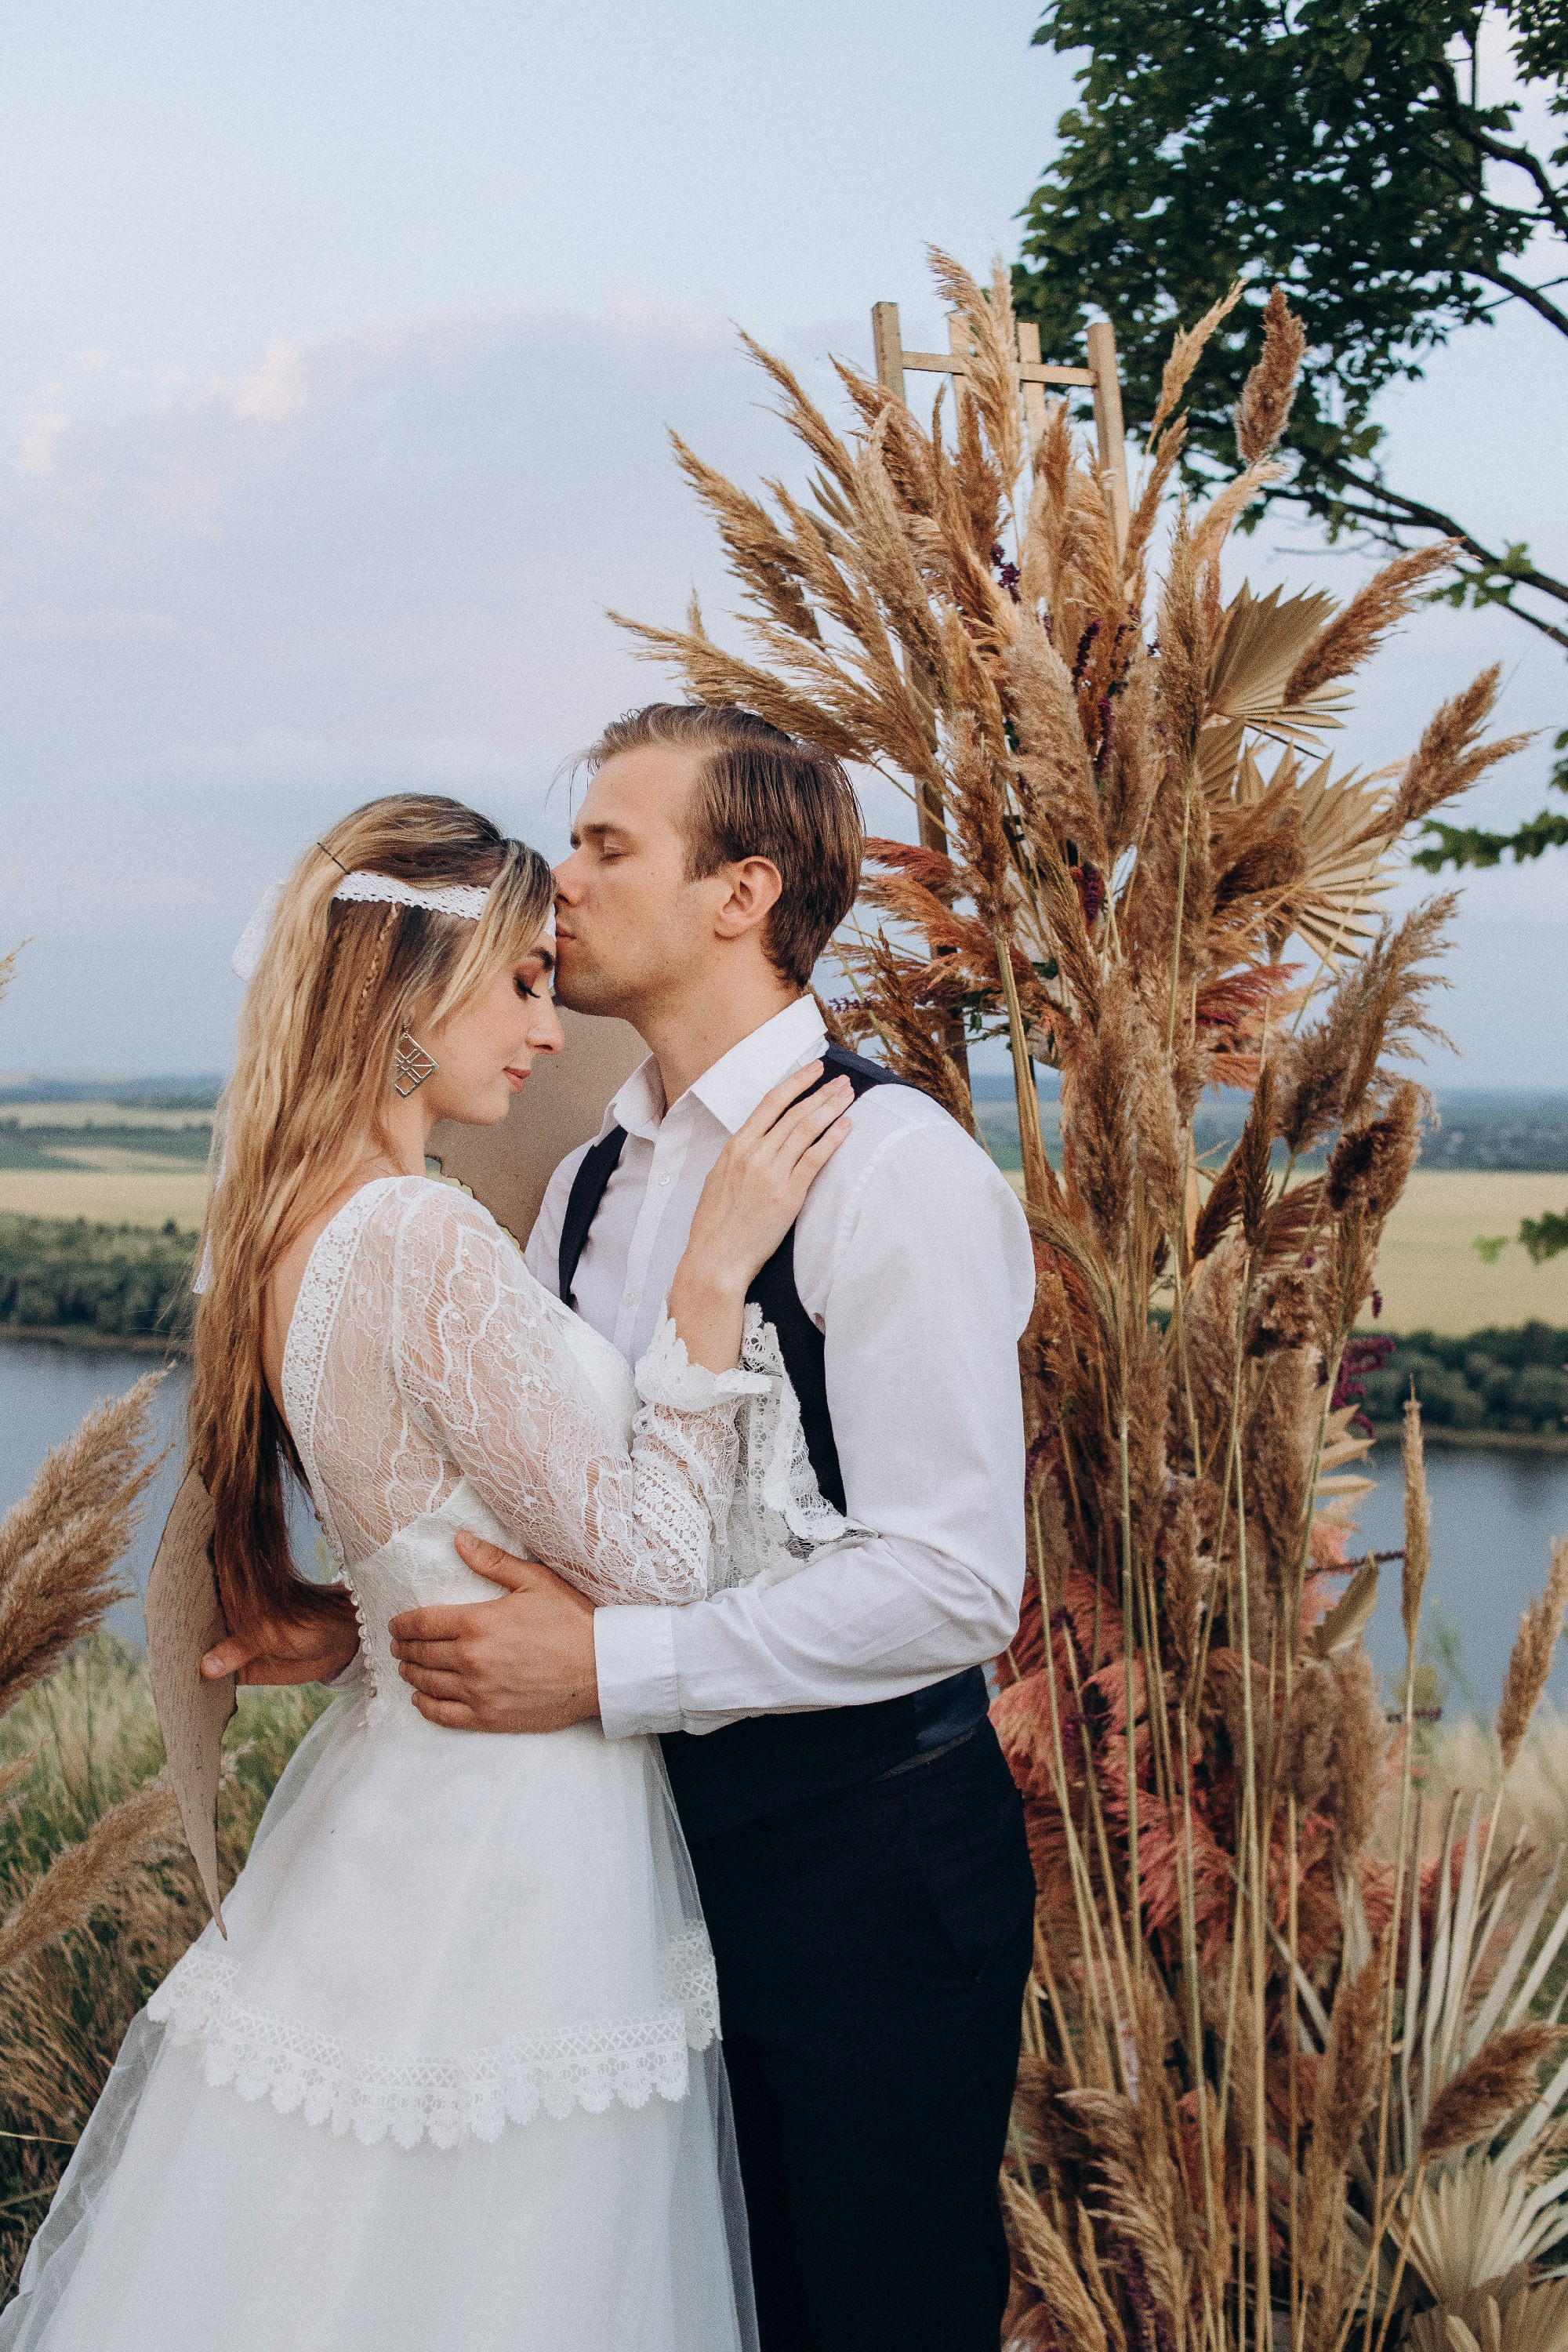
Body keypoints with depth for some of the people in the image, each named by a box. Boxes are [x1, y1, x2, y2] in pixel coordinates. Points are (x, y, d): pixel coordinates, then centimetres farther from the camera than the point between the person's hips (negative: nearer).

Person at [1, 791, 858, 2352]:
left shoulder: (289, 1228, 5)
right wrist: (716, 1272, -19)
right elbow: (643, 1559, -19)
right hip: (511, 1832, -9)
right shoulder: (430, 1242, -24)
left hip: (394, 1776, 9)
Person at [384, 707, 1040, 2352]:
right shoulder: (590, 1185, 9)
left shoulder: (891, 1167, -17)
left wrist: (609, 1666, -24)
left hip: (867, 1858, -7)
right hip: (649, 1830, 7)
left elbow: (953, 1581, -22)